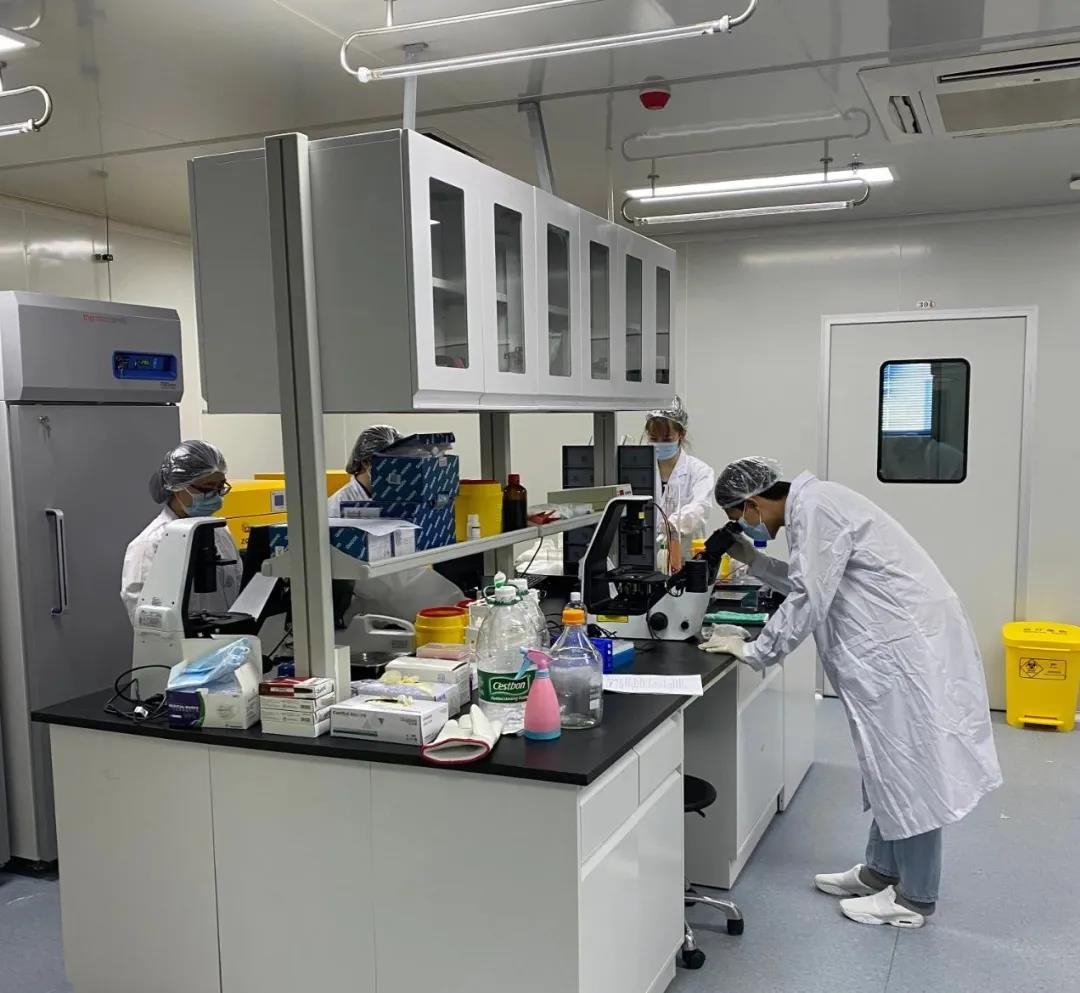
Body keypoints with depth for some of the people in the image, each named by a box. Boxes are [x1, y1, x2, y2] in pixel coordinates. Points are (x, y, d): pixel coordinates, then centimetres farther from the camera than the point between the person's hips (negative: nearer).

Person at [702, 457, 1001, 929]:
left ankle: (914, 899, 13)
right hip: (896, 642, 10)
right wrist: (752, 560, 18)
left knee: (909, 769, 1)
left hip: (910, 645, -10)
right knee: (891, 765, 18)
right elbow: (808, 583, 25)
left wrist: (752, 651, -10)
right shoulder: (811, 505, 13)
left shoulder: (814, 507, -17)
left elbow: (808, 600, -19)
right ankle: (880, 871, 31)